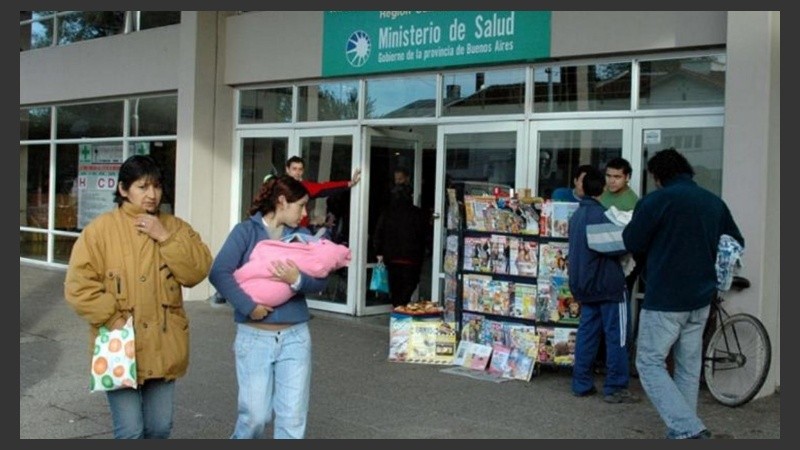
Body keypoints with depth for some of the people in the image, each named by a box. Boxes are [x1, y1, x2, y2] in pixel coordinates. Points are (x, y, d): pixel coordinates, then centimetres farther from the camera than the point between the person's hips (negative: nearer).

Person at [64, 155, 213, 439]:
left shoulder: (174, 227, 6)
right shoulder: (100, 229, -7)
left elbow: (198, 271, -6)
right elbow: (78, 287, -10)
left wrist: (165, 238, -14)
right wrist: (114, 319, -15)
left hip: (163, 349, 4)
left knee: (159, 429, 14)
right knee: (130, 432, -1)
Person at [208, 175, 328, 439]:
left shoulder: (302, 236, 8)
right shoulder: (246, 231, -2)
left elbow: (320, 280, 0)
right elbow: (219, 273, -13)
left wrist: (297, 280, -20)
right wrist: (249, 306, -20)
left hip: (295, 336, 3)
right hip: (254, 336, -3)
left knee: (293, 417, 2)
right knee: (255, 415, -1)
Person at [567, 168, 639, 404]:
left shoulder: (576, 215, 13)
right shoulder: (599, 214, -16)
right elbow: (609, 247, -23)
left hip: (583, 284, 8)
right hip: (607, 283, -8)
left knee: (587, 332, 11)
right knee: (616, 335, -2)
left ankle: (581, 383, 13)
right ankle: (614, 388, -1)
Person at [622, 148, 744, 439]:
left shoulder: (657, 199, -12)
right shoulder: (715, 202, 7)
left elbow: (632, 243, -7)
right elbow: (736, 244, 17)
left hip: (664, 298, -6)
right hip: (701, 298, 7)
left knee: (650, 363, 1)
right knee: (688, 367, 15)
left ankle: (688, 429, -11)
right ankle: (683, 432, 21)